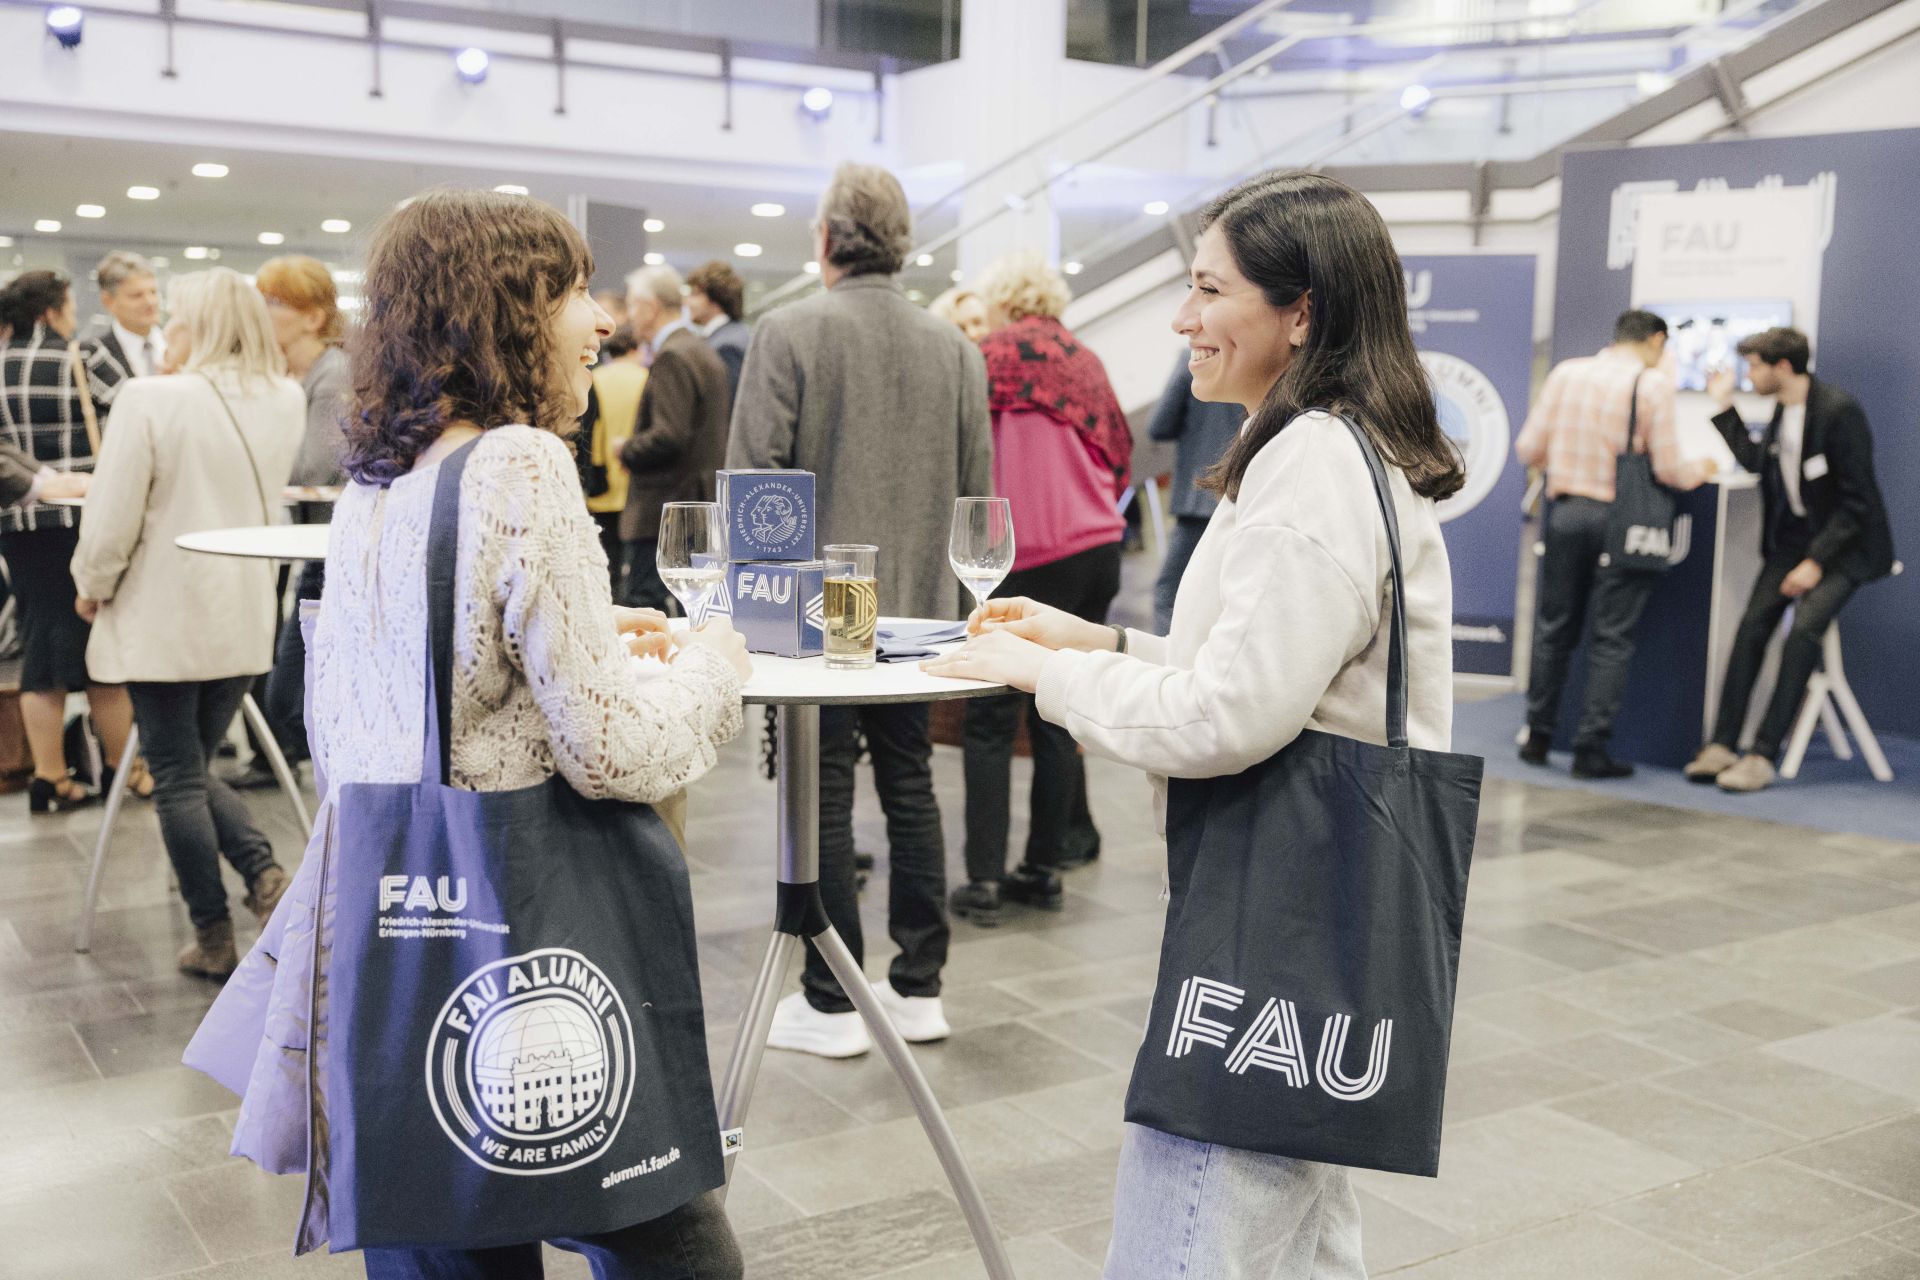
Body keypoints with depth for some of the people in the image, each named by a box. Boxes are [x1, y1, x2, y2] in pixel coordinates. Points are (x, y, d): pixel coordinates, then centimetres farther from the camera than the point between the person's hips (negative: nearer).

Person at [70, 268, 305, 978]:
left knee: (178, 779, 6)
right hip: (245, 619, 5)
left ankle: (214, 938, 11)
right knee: (195, 767, 19)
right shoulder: (286, 402, -1)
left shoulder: (151, 399, -17)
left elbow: (112, 519, -14)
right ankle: (263, 870, -2)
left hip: (161, 620, -5)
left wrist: (92, 588, 4)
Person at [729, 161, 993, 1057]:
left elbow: (752, 472, -10)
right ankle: (918, 988, 19)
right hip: (918, 603, 5)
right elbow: (977, 485, 8)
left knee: (823, 794, 2)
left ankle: (830, 1002, 9)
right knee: (909, 783, 12)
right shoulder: (952, 346, 5)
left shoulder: (791, 333, -8)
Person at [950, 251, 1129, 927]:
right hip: (1099, 551, 6)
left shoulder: (997, 354, -5)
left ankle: (984, 879, -5)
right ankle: (1045, 865, 15)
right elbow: (1120, 453, 19)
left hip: (1029, 559, -6)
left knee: (990, 721, -2)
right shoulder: (1086, 361, 14)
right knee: (1055, 718, 11)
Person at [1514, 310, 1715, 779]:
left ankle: (1538, 736, 19)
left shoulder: (1566, 372, 4)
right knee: (1612, 638, 3)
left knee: (1554, 627, 14)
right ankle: (1591, 748, 4)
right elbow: (1667, 468, -9)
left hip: (1565, 509, 4)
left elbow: (1528, 449, 2)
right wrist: (1700, 471, 12)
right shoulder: (1654, 383, -6)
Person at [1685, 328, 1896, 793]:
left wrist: (1816, 562, -22)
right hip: (1792, 537, 7)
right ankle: (1722, 745, -13)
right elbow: (1756, 462, 18)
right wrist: (1724, 408, 14)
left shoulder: (1838, 410, -18)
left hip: (1842, 544, -7)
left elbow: (1857, 500, -19)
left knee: (1804, 630, -24)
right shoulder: (1783, 409, 6)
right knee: (1753, 624, -12)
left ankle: (1762, 756, -24)